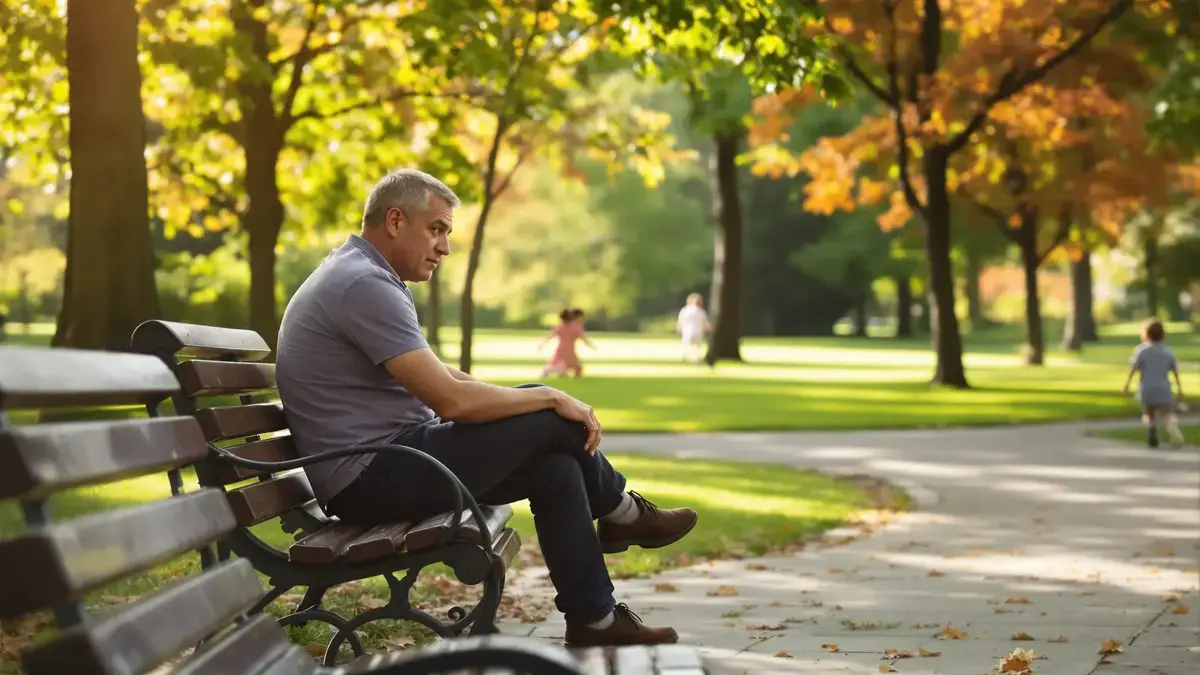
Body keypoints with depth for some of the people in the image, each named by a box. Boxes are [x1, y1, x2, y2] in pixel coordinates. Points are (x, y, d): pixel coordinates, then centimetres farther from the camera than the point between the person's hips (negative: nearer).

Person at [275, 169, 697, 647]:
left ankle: (593, 622, 11)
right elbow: (452, 399, -24)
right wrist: (551, 399, -11)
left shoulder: (360, 277, 16)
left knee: (556, 466, 4)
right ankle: (622, 512, 18)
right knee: (553, 423, -9)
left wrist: (543, 398, 10)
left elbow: (442, 376, 20)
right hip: (372, 477, -10)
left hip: (372, 472, 10)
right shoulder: (363, 284, -19)